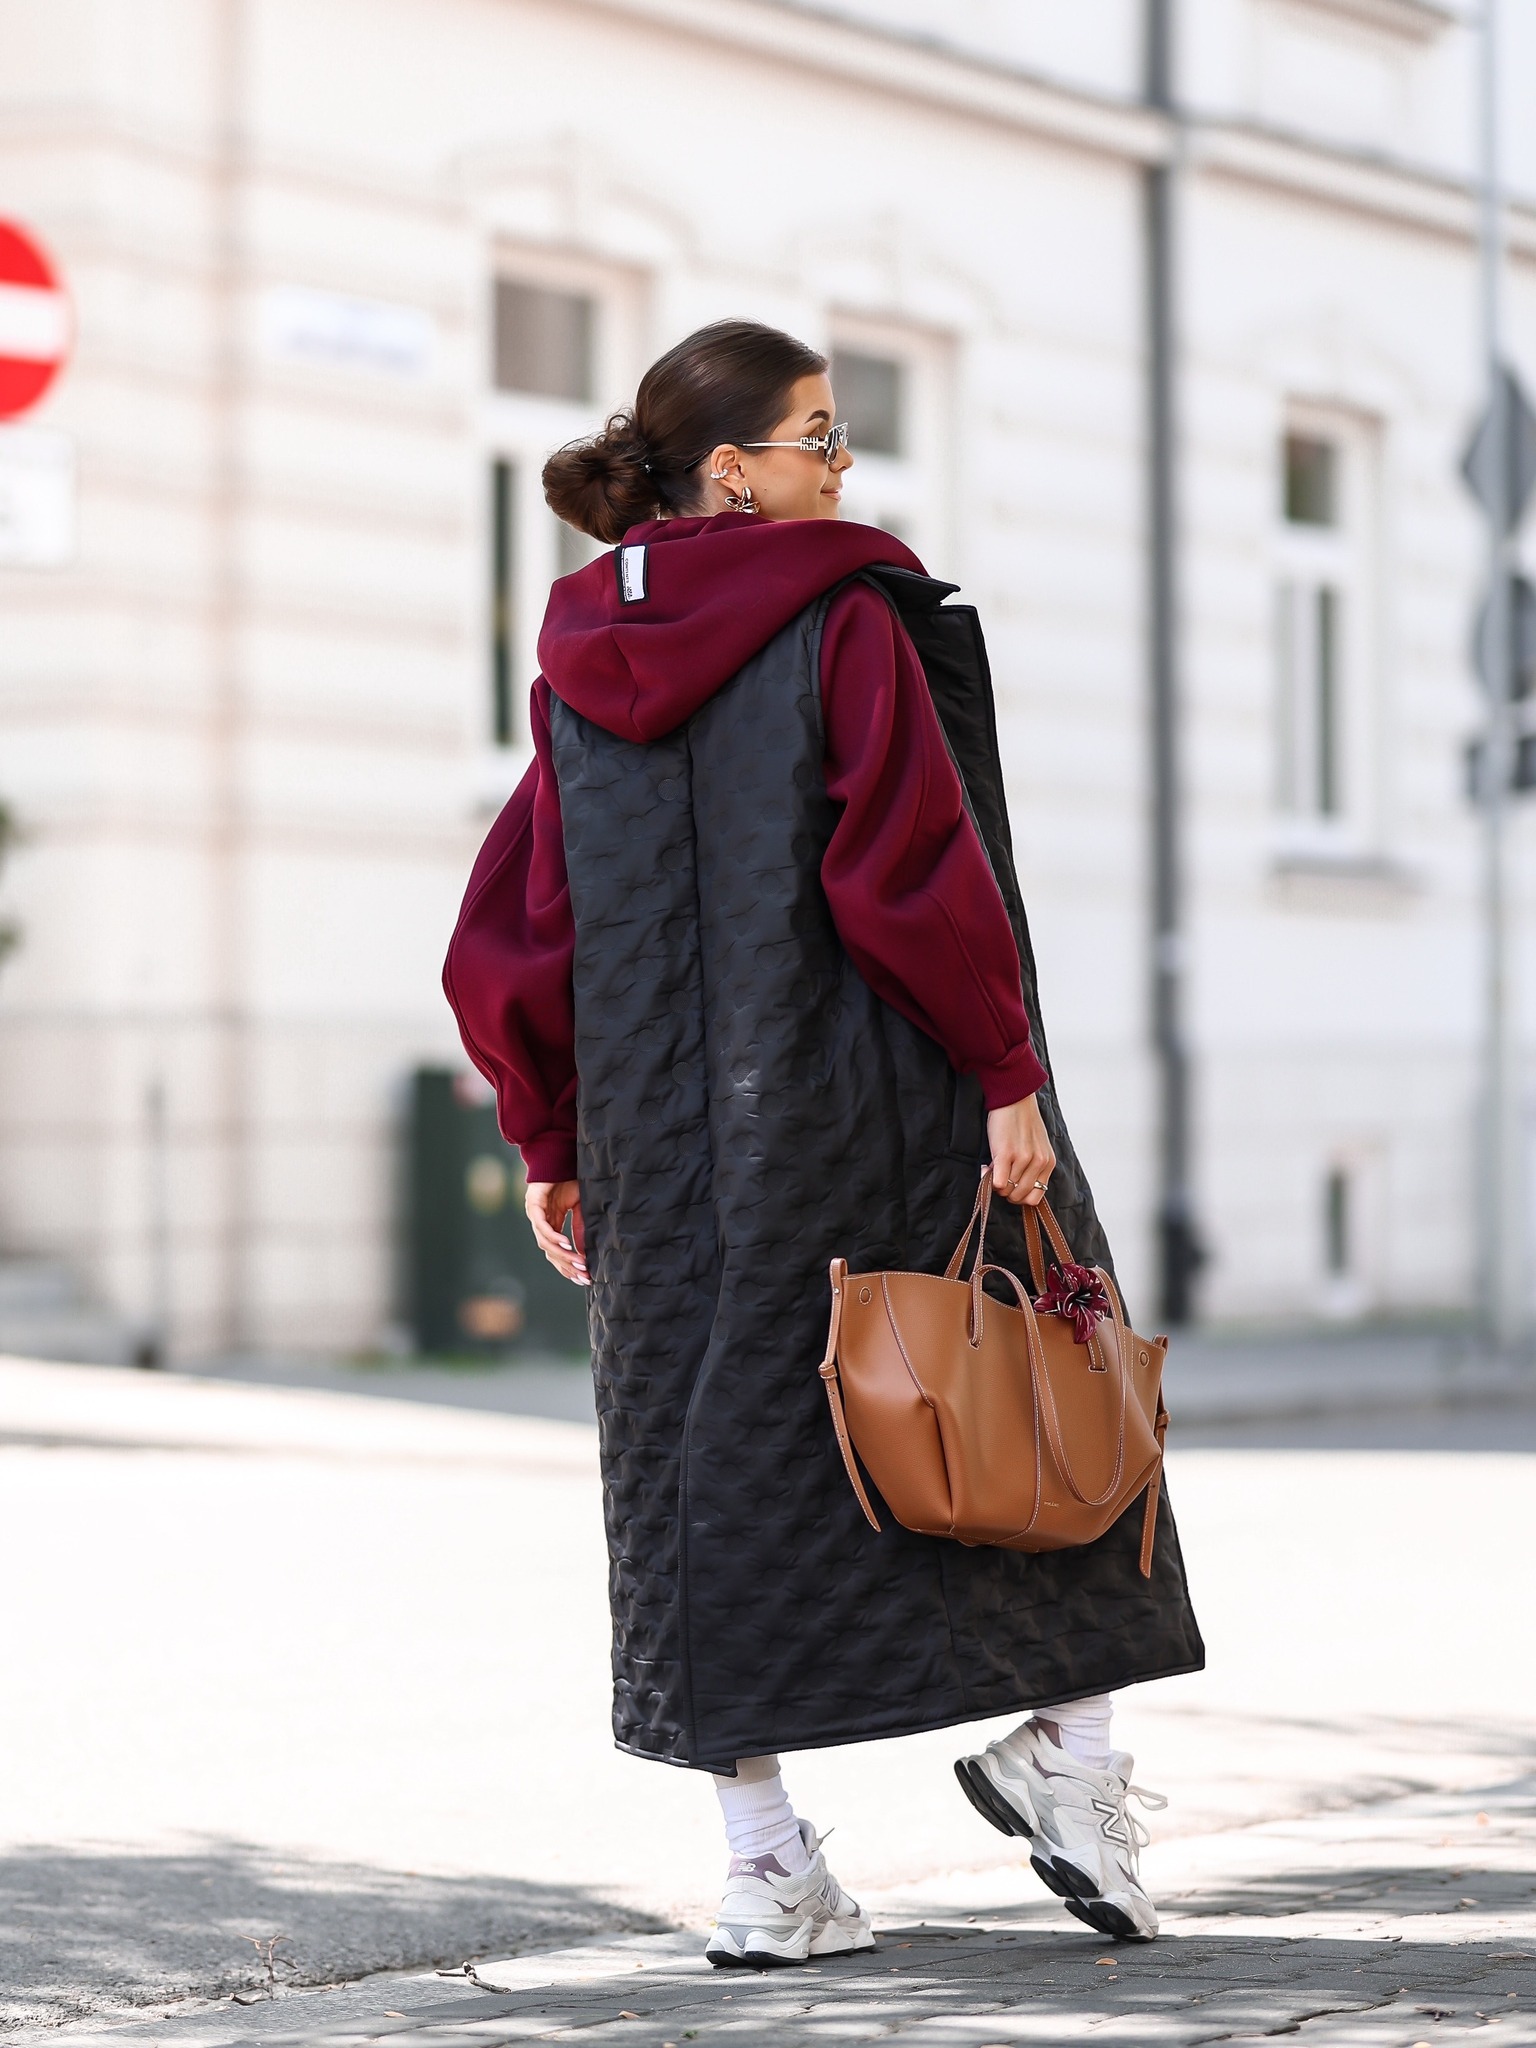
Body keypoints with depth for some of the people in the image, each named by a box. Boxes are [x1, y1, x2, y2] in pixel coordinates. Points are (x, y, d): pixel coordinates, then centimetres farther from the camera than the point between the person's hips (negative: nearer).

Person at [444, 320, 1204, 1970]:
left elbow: (506, 940, 7)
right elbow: (913, 865, -18)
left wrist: (547, 1147, 15)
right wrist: (1007, 1075, -14)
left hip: (664, 1131, 5)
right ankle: (1067, 1746, 5)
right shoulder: (845, 624, -8)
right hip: (867, 1097, -5)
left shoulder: (583, 667, 8)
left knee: (718, 1460, 8)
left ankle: (768, 1867, 7)